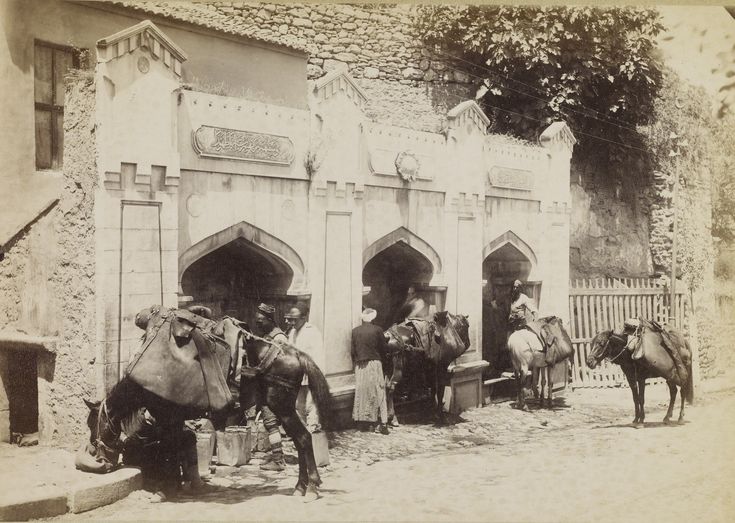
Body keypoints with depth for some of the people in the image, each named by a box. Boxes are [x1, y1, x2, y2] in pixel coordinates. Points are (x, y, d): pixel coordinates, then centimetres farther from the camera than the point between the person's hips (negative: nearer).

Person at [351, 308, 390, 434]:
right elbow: (383, 349, 1)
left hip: (360, 366, 2)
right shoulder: (377, 330, -5)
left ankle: (363, 421, 11)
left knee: (361, 392, 10)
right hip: (374, 363, -2)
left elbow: (352, 351, 4)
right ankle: (383, 423, -2)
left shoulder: (355, 331, 2)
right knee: (378, 393, 1)